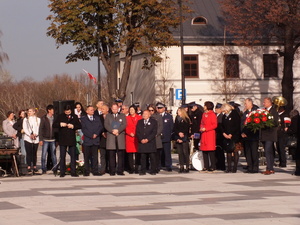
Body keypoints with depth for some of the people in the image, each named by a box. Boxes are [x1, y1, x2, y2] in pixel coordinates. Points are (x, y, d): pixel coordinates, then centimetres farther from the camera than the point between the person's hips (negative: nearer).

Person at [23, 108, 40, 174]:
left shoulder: (38, 119, 11)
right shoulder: (25, 119, 10)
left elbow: (39, 128, 5)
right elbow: (25, 128, 1)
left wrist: (36, 134, -12)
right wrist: (30, 135, -12)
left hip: (36, 138, 1)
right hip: (28, 138, -1)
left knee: (34, 153, 4)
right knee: (29, 153, -6)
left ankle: (34, 167, 9)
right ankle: (29, 167, -5)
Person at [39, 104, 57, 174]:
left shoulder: (55, 118, 6)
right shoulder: (43, 118, 0)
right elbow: (41, 129, -1)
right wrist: (41, 139, -7)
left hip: (53, 140, 2)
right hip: (45, 139, -2)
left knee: (54, 155, 2)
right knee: (44, 155, -2)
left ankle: (55, 169, 8)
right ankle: (44, 170, 5)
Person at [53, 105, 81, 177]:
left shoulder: (74, 117, 6)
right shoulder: (60, 116, 5)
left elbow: (79, 126, 5)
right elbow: (54, 125, 1)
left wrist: (73, 126, -12)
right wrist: (60, 124, -16)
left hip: (72, 139, 1)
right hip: (62, 139, -1)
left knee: (73, 156, 3)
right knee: (62, 156, 1)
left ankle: (73, 172, 8)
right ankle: (62, 172, 7)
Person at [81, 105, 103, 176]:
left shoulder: (97, 118, 18)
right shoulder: (83, 119, 7)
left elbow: (100, 127, 7)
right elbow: (84, 129, -4)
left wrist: (96, 134, -9)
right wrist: (91, 136, -11)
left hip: (95, 140, 2)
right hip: (87, 140, -2)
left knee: (95, 156, 1)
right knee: (87, 157, 0)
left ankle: (95, 171, 3)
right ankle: (86, 171, 3)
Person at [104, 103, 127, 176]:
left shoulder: (122, 116, 16)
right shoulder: (108, 116, 17)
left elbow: (124, 125, 3)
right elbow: (106, 125, 2)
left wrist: (118, 130, -13)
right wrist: (112, 131, -13)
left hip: (120, 137, 0)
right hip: (111, 138, 0)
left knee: (121, 155, -3)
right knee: (111, 155, -2)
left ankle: (120, 171, 1)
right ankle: (112, 171, 1)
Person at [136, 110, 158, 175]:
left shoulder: (153, 121, 7)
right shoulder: (139, 122, 16)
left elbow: (154, 132, -2)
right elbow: (137, 132, 10)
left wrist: (147, 139, -11)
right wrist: (141, 139, -6)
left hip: (150, 142, -2)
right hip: (142, 143, 2)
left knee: (152, 157, -2)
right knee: (142, 157, -1)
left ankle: (153, 171, 2)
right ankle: (143, 171, 3)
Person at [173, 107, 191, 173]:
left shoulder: (186, 120, -1)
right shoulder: (177, 119, 14)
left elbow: (186, 130, -6)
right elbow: (175, 129, 9)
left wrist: (182, 139, -10)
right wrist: (179, 133, -10)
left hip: (184, 139, -5)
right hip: (178, 139, 5)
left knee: (185, 152, -7)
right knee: (180, 153, 3)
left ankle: (187, 167, -7)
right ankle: (181, 167, 5)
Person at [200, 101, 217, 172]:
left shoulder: (212, 114, -6)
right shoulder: (204, 114, 17)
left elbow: (215, 125, -10)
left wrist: (205, 129, -15)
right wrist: (201, 128, 4)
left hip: (210, 134, -7)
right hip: (203, 134, 7)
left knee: (210, 151, -8)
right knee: (204, 150, 5)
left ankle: (213, 166, -3)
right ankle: (206, 166, 10)